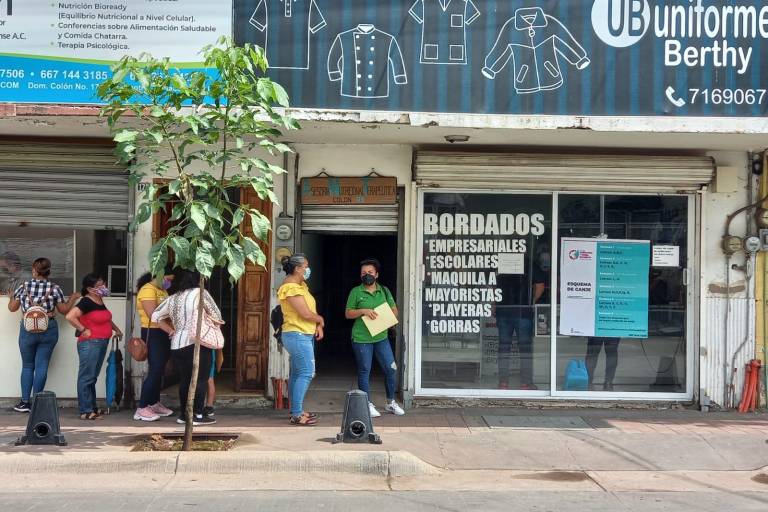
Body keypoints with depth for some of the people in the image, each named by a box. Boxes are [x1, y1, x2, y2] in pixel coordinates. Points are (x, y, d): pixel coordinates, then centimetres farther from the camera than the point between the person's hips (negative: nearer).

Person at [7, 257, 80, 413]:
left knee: (27, 366, 13)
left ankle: (25, 402, 11)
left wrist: (11, 298, 30)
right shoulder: (55, 288, -4)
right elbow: (64, 310, 4)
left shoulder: (23, 286, -2)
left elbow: (12, 308, 8)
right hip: (49, 330, 0)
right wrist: (73, 298, 22)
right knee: (42, 366, 5)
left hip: (28, 330, 0)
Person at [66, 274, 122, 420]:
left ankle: (92, 407, 24)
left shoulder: (99, 300, 12)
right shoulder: (86, 302, -14)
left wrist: (116, 329, 19)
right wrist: (83, 330, -18)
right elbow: (70, 316, -26)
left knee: (93, 377, 16)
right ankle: (85, 411, -2)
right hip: (90, 343, -9)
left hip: (102, 343, 9)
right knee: (86, 377, -5)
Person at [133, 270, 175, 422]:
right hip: (153, 334, -9)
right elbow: (153, 315, -24)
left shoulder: (163, 291, 17)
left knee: (159, 371, 13)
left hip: (164, 335, 9)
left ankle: (154, 404, 21)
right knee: (155, 371, -13)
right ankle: (142, 409, -11)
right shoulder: (148, 290, -13)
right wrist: (170, 330, -31)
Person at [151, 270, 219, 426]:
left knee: (184, 379, 14)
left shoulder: (172, 299, 15)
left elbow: (156, 316, 19)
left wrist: (171, 331, 19)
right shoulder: (200, 293, -1)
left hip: (177, 345, 6)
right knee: (200, 379, 0)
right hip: (197, 343, -6)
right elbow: (216, 316, 1)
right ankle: (198, 415, -1)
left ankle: (184, 414, 17)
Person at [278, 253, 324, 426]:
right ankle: (296, 415, -12)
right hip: (298, 335, -11)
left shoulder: (300, 284, 15)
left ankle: (296, 411, 19)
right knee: (306, 373, -12)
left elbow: (311, 309, 14)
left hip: (304, 335, 11)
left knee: (297, 373, 13)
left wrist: (318, 326, -2)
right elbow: (306, 313, -22)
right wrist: (321, 320, -4)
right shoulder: (291, 287, -17)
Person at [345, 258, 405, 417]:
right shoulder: (356, 292, 0)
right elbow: (348, 314, -1)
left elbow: (394, 310, 13)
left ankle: (390, 403, 20)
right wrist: (363, 311, -17)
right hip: (361, 339, -4)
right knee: (364, 371, 3)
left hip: (381, 337, 4)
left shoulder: (384, 290, 10)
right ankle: (368, 405, 15)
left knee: (391, 369, 4)